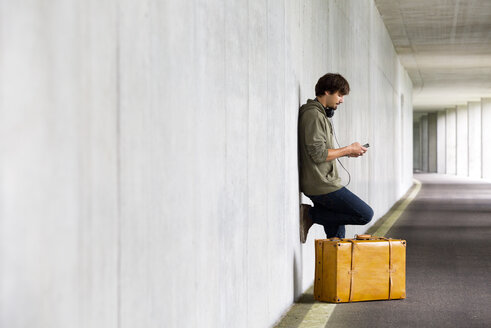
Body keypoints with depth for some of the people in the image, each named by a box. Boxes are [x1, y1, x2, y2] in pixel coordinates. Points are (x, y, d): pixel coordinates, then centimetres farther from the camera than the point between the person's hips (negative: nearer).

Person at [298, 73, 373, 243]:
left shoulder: (320, 114, 18)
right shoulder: (314, 115, -14)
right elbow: (318, 155, -20)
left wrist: (347, 151, 11)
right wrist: (348, 149, -10)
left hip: (323, 183, 11)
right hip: (322, 185, -11)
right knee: (365, 215, -8)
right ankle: (311, 214, -6)